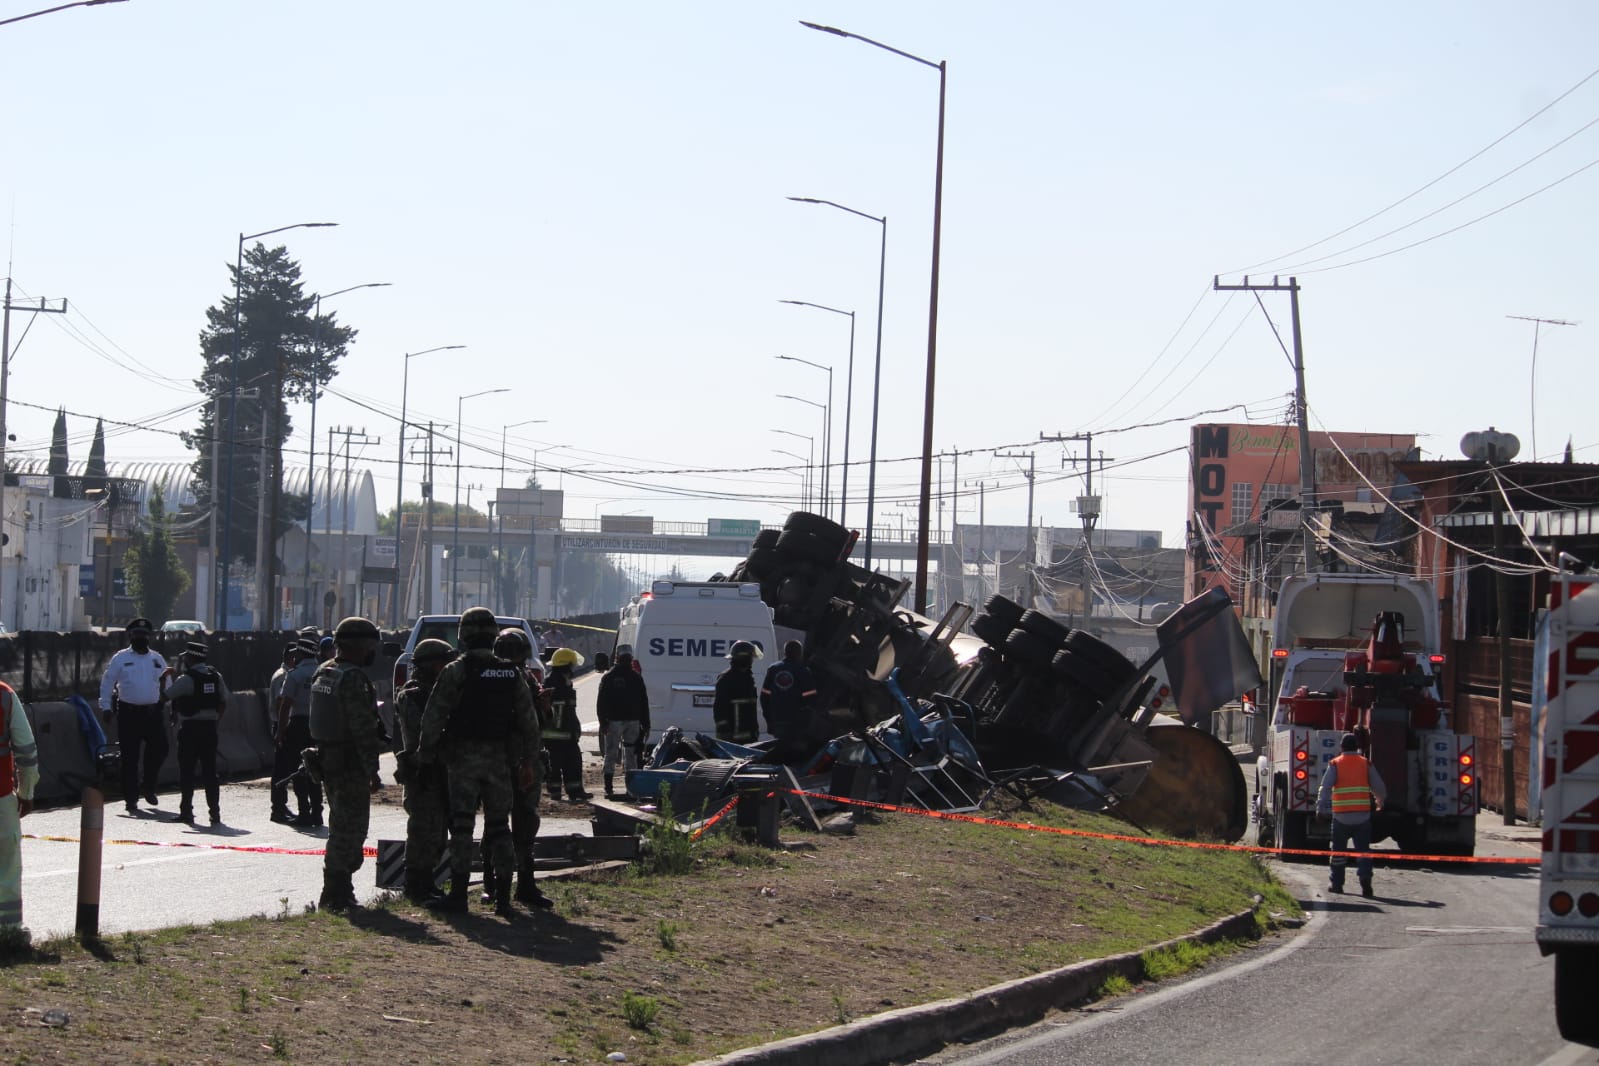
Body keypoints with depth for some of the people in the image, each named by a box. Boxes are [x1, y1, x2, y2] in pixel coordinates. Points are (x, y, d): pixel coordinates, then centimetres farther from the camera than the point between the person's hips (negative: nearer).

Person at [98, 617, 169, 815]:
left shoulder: (157, 659, 11)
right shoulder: (121, 658, 2)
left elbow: (167, 685, 18)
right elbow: (107, 683, 4)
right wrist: (106, 707, -2)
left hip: (153, 712, 3)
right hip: (129, 713, -3)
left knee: (159, 748, -4)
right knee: (130, 757, -1)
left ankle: (148, 787, 20)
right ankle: (131, 799, 6)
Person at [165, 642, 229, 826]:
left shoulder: (186, 679, -12)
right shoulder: (215, 676, 7)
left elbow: (165, 696, -9)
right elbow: (224, 702, 11)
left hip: (190, 729, -5)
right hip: (209, 728, 5)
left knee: (186, 771, 3)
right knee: (210, 771, 7)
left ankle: (186, 811, 3)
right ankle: (215, 812, 4)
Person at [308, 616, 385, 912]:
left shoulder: (322, 673, 11)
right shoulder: (353, 678, -19)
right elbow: (362, 727, -21)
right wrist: (371, 766, -18)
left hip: (327, 757, 10)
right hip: (350, 763, -10)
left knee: (342, 824, 18)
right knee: (350, 826, -4)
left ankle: (337, 889, 23)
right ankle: (336, 893, -4)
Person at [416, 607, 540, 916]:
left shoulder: (456, 671, -8)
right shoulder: (512, 673, 6)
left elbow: (433, 718, -9)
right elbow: (529, 721, 8)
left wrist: (424, 755, 0)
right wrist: (528, 760, 13)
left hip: (463, 758, -4)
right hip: (499, 760, 4)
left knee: (462, 825, -2)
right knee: (499, 826, 9)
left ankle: (459, 893, -4)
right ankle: (503, 896, 8)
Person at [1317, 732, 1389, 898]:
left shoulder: (1335, 764, 1)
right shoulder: (1366, 764, 6)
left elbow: (1325, 788, -6)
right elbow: (1379, 788, 11)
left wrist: (1320, 808, -2)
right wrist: (1380, 802, 30)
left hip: (1341, 815, -1)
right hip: (1363, 815, 1)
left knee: (1338, 850, 13)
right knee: (1363, 849, 0)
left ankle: (1337, 883, 19)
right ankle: (1365, 877, -20)